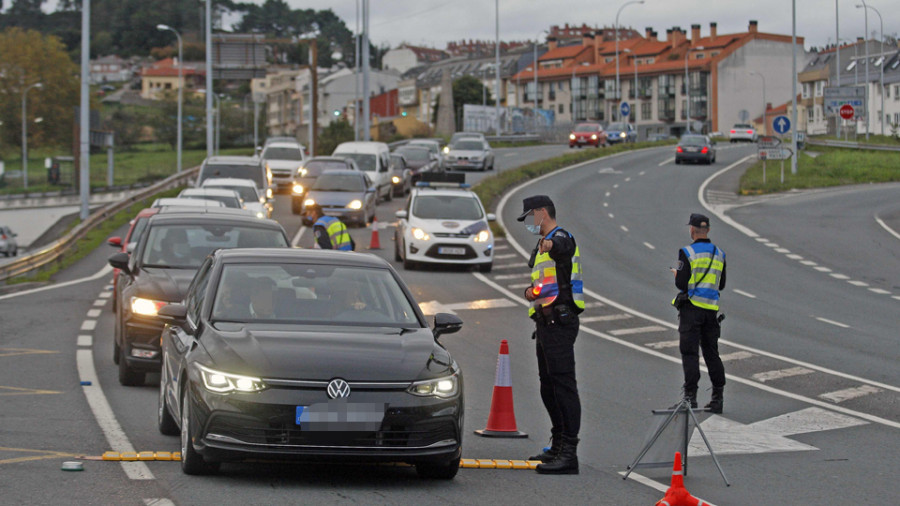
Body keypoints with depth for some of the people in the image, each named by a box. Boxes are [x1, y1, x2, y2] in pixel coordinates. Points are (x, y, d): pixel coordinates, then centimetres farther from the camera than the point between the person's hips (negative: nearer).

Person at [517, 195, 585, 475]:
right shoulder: (542, 245, 23)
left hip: (560, 322, -11)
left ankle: (569, 453, -19)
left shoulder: (561, 238, -10)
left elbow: (563, 248, -36)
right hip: (546, 322, 11)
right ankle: (558, 446, 25)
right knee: (548, 385, 16)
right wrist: (531, 291, 6)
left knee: (563, 383, -15)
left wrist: (552, 246, -61)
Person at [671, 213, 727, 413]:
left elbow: (681, 284, -12)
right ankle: (718, 396, 10)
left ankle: (690, 395, -9)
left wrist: (677, 274, 9)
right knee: (711, 352, 11)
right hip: (712, 308, 5)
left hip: (692, 307, -5)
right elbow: (721, 285, 14)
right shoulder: (719, 254, 9)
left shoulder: (687, 253, -9)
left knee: (689, 352, -4)